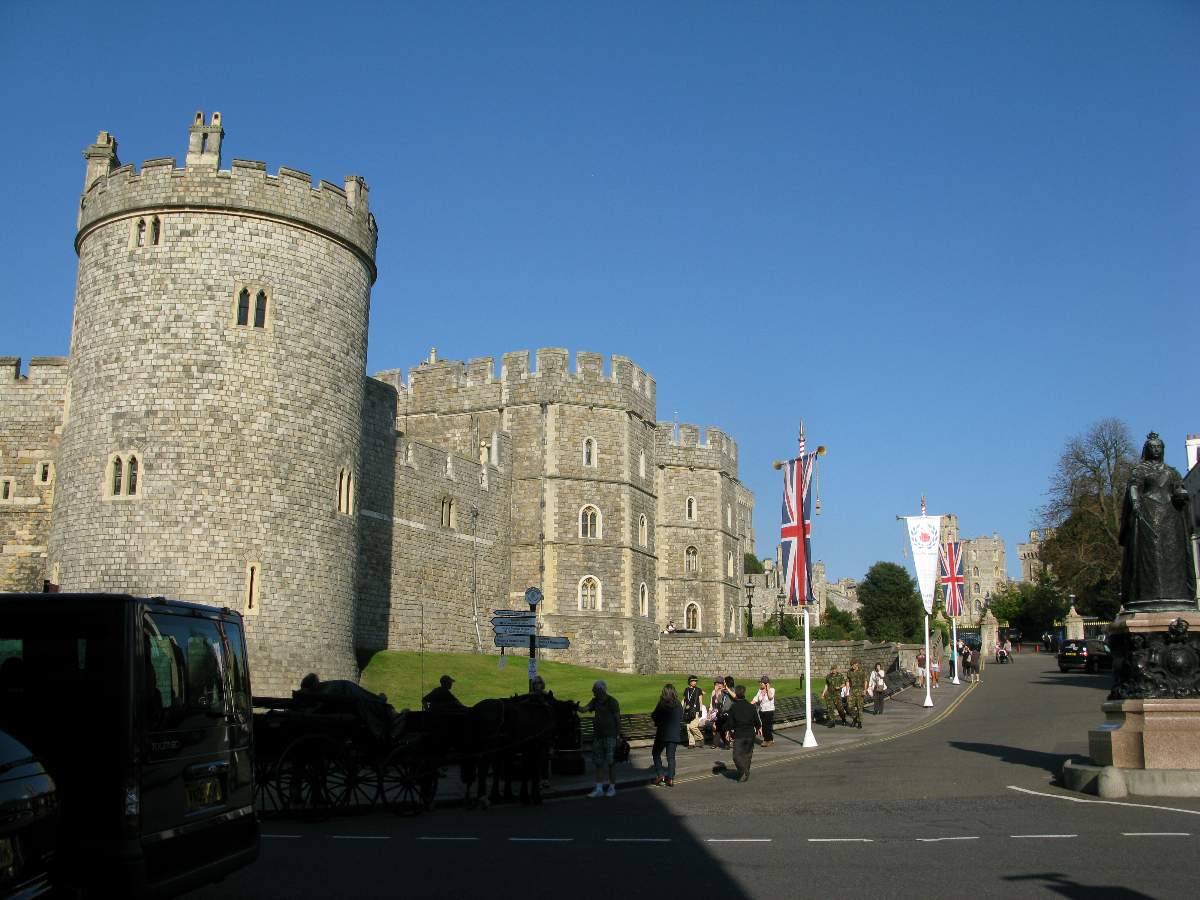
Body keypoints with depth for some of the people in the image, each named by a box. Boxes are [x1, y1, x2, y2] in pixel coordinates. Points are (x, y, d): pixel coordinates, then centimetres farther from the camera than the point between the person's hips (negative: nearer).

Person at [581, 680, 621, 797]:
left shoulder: (612, 702, -8)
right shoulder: (595, 701, 8)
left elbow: (617, 719, -7)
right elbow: (585, 709, -5)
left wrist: (618, 735, -9)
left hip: (610, 736, -6)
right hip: (597, 735, 6)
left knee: (610, 762, -3)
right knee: (598, 762, 6)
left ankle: (612, 787, 10)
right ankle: (599, 788, 10)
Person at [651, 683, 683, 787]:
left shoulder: (662, 704, -12)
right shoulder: (679, 705, 0)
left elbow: (653, 717, -7)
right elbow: (681, 719, 9)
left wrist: (658, 723, 12)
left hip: (662, 733, -4)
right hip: (675, 734, 4)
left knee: (656, 753, 12)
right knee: (671, 756, 10)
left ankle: (660, 775, 2)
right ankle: (670, 779, 8)